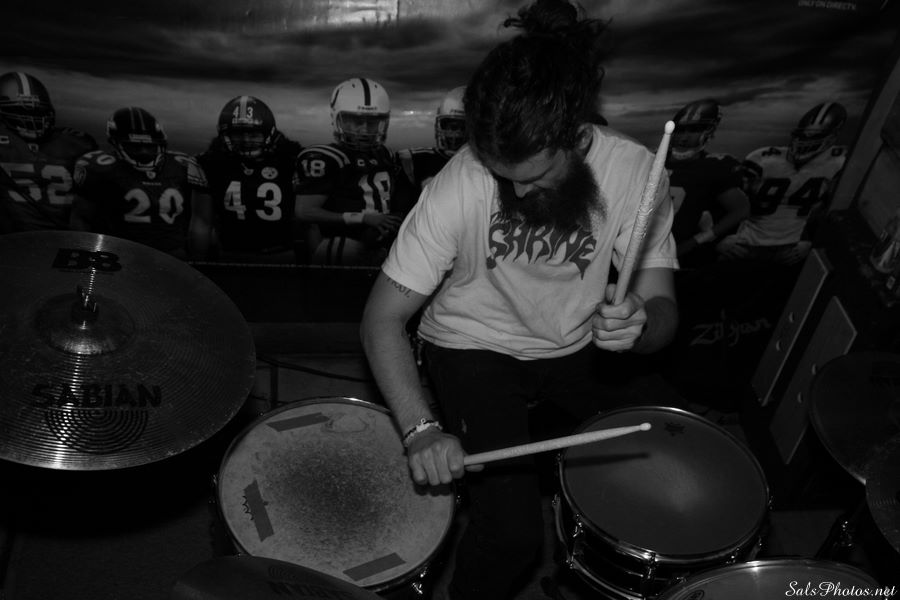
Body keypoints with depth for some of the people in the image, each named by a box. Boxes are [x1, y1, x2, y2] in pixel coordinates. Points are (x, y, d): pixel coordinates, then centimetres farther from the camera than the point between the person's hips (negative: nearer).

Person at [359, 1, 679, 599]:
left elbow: (663, 308, -15)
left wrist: (639, 325, -40)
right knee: (514, 530, -16)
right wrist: (420, 428, -35)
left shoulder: (635, 172, -20)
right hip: (476, 351, -3)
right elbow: (383, 318, -21)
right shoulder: (459, 187, -28)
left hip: (574, 350, 3)